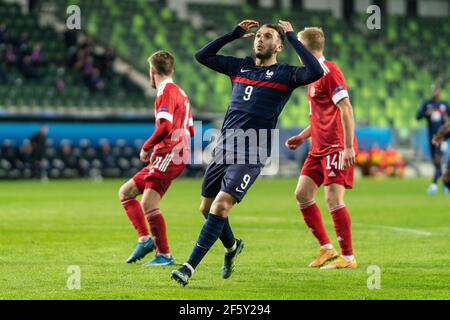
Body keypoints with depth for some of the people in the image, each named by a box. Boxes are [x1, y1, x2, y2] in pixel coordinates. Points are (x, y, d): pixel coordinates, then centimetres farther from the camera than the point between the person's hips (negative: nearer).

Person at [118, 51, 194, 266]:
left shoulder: (166, 91, -9)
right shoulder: (180, 93, 21)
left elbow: (165, 126, -22)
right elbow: (190, 130, 22)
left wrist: (146, 147, -10)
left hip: (168, 155, -10)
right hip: (163, 158, 10)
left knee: (148, 204, -16)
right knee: (125, 192, 11)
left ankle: (165, 255, -12)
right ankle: (144, 239, 2)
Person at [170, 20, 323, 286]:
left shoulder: (284, 74, 2)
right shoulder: (240, 66, 17)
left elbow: (316, 72, -16)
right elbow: (202, 56, 20)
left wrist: (292, 37, -9)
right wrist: (235, 34, 15)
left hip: (252, 152, -6)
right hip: (225, 145, 6)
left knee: (221, 205, -19)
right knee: (207, 207, 9)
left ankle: (190, 267, -16)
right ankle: (232, 246, 39)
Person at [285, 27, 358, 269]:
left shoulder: (329, 71, -13)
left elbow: (346, 109, -20)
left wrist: (348, 146, -24)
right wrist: (303, 136, 19)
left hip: (336, 147, -10)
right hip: (319, 147, 10)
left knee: (333, 199, -12)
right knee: (302, 194, 6)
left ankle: (348, 257, -6)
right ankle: (326, 248, 13)